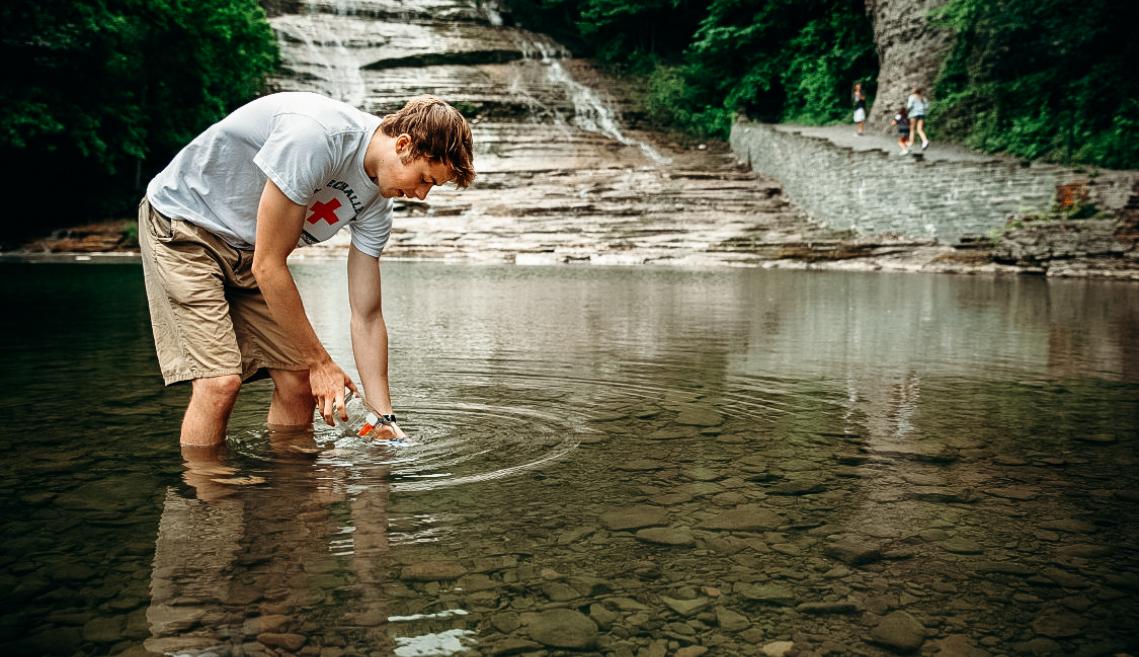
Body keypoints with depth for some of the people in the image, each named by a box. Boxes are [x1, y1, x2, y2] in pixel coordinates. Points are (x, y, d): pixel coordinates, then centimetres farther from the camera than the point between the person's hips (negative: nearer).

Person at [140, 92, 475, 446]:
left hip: (246, 250, 7)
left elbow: (366, 316, -2)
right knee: (220, 381, -19)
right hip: (182, 226, -7)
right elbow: (267, 267, -27)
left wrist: (385, 417, -6)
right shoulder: (316, 136, -32)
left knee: (298, 379, 0)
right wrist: (321, 362, -18)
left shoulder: (376, 203, -7)